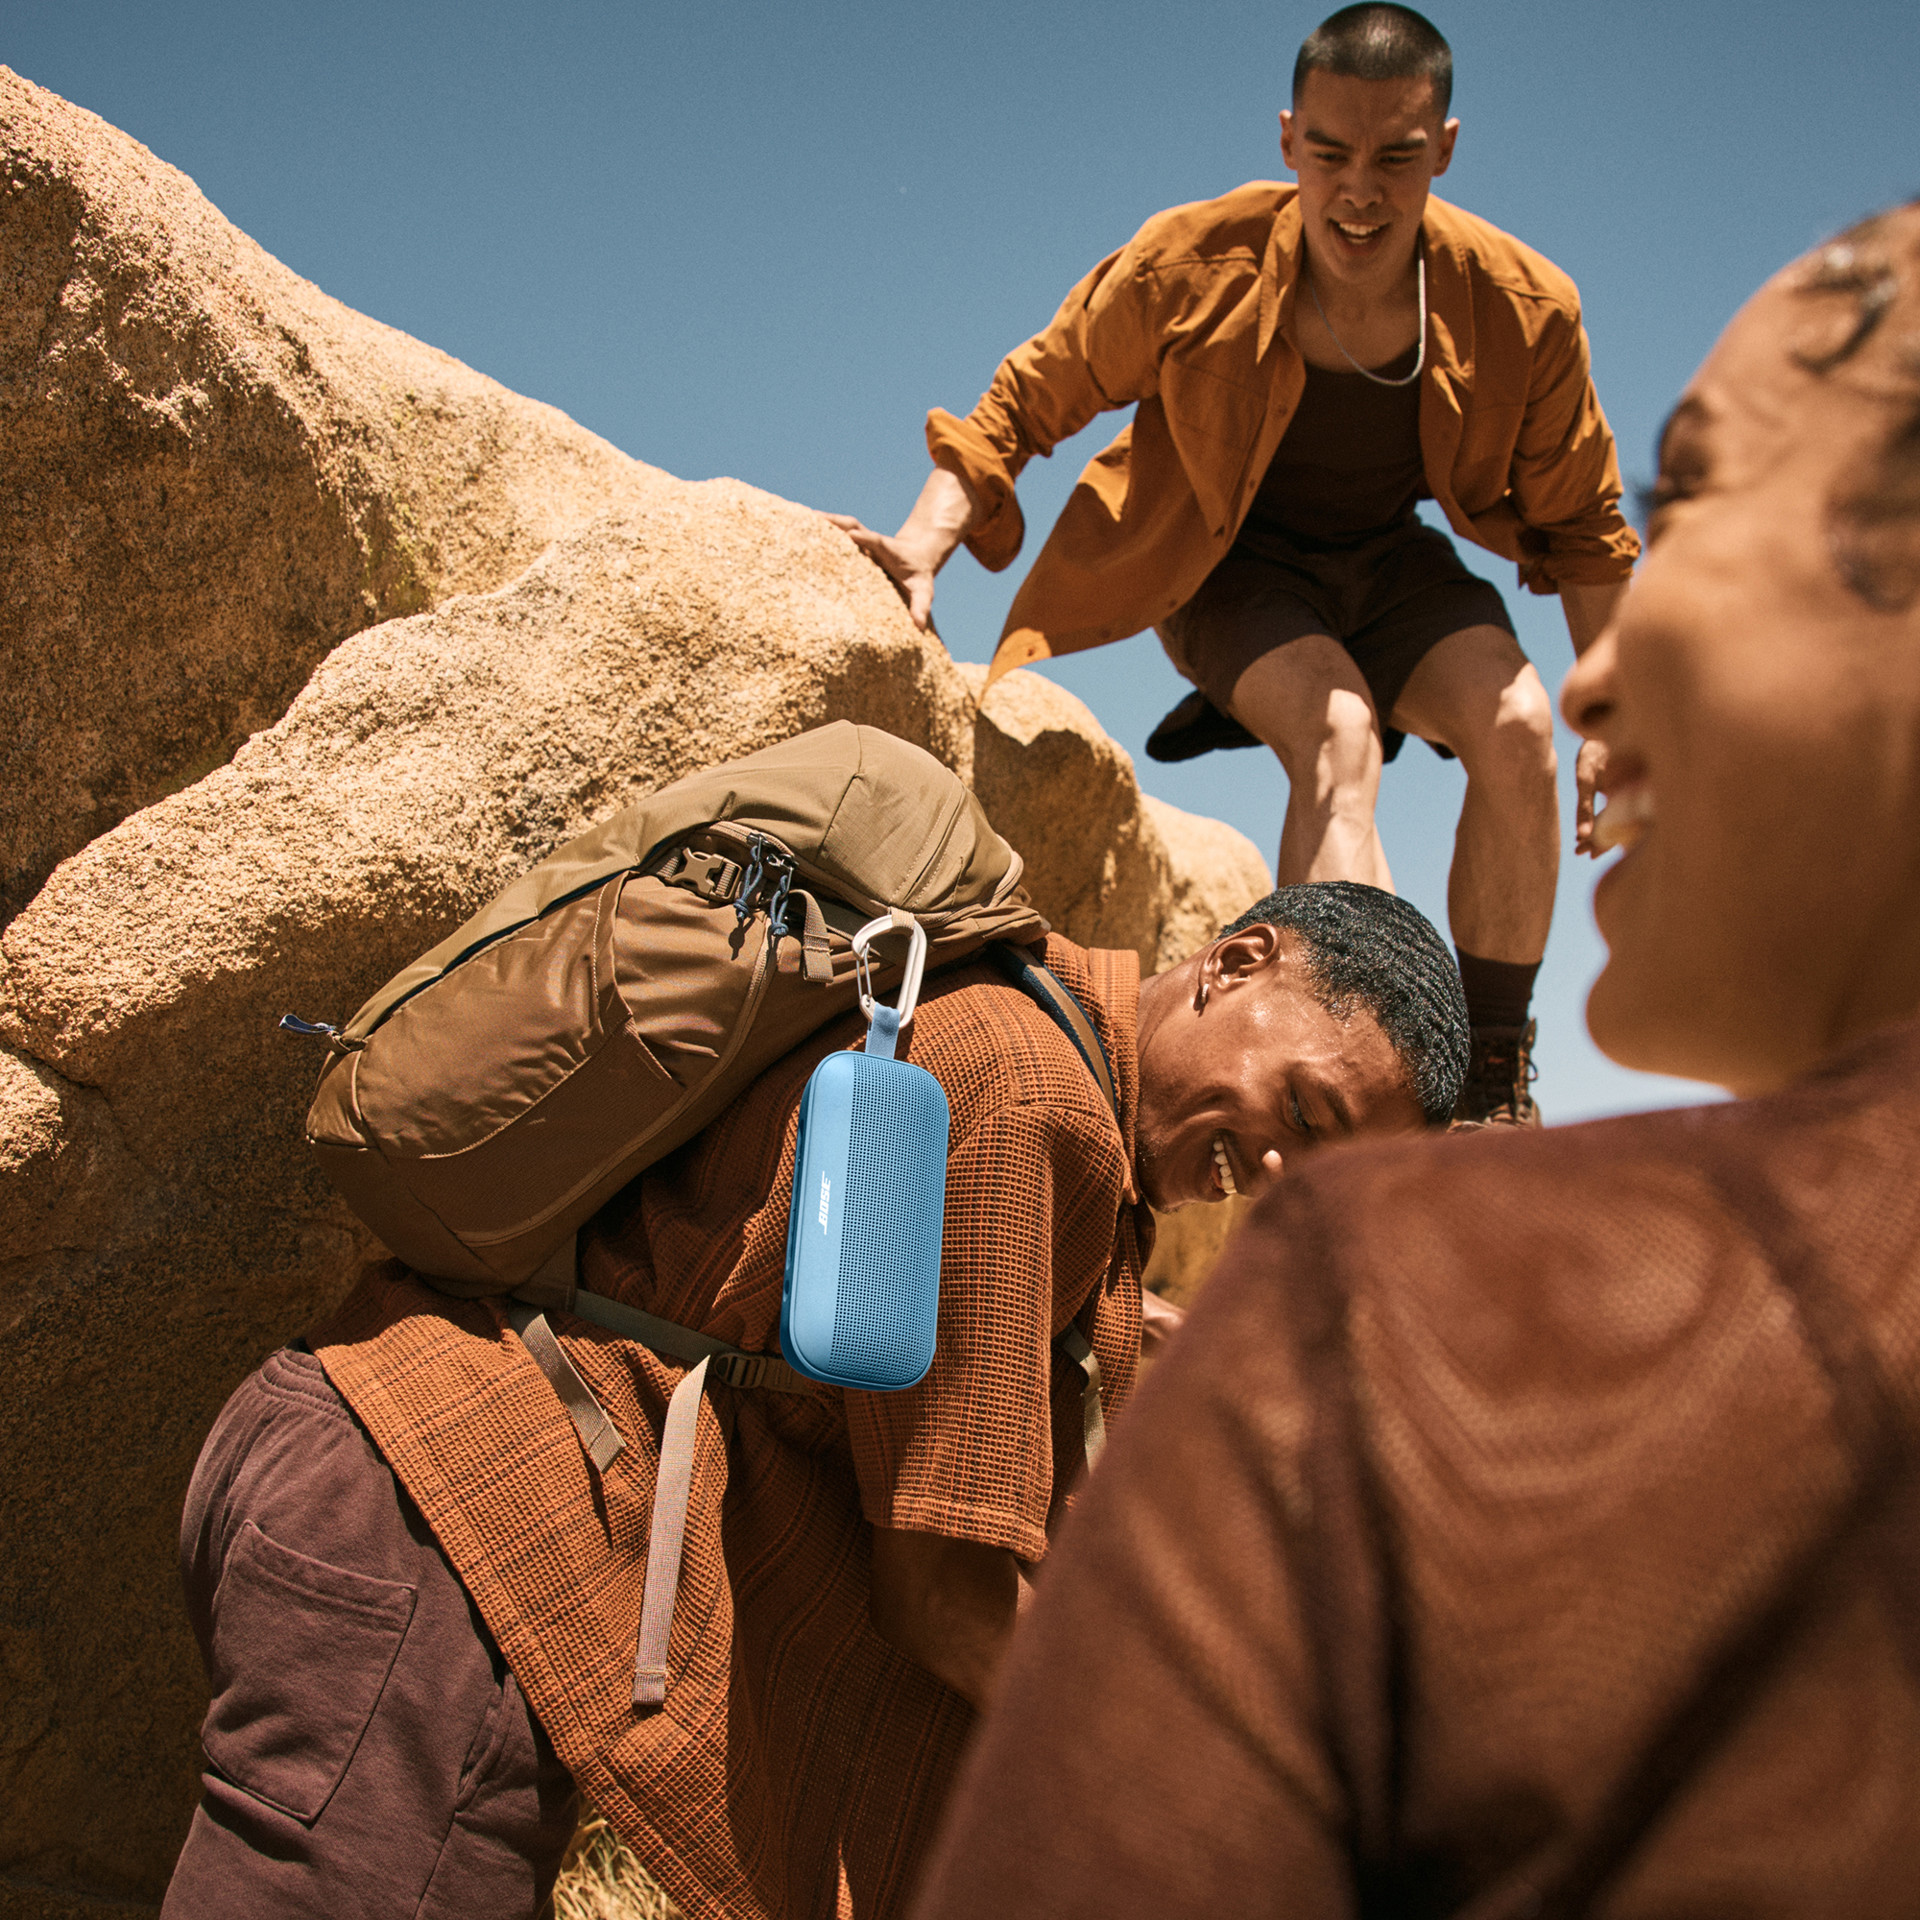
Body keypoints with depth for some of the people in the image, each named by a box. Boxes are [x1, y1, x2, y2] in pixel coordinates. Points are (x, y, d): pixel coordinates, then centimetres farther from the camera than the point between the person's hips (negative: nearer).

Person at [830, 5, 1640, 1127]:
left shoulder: (1523, 308, -20)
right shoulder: (1189, 269, -25)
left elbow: (1581, 526, -4)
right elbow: (1026, 403, -11)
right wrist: (922, 548, -26)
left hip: (1390, 563, 3)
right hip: (1231, 564, -2)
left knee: (1517, 726, -25)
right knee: (1340, 737, -32)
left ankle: (1494, 1080, -12)